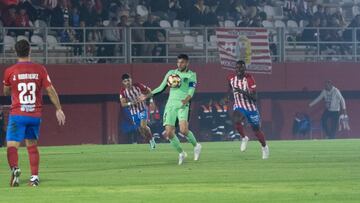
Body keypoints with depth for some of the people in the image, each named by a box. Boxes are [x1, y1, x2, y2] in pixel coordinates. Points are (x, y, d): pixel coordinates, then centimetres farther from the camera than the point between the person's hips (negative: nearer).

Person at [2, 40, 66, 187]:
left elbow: (6, 92, 11)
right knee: (32, 145, 17)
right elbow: (51, 90, -1)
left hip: (17, 115, -3)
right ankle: (35, 176, 12)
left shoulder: (10, 71, -4)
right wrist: (59, 109, 5)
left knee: (12, 145, -5)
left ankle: (14, 168, -32)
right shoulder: (39, 69, -1)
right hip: (35, 114, 3)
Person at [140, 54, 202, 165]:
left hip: (183, 105, -4)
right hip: (170, 105, 4)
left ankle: (196, 145, 5)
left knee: (183, 130, -23)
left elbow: (191, 91, -7)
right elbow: (161, 87, 16)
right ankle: (181, 153, 16)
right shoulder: (171, 73, 12)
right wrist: (148, 96, 8)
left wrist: (186, 100, -27)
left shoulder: (191, 75, 4)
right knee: (169, 133, -5)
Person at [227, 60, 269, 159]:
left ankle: (264, 147, 38)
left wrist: (242, 92, -35)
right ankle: (244, 138, -6)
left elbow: (254, 97, -24)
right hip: (239, 106, 2)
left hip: (251, 107, -2)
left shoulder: (249, 78, -19)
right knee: (236, 120, -31)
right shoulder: (231, 78, -5)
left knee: (256, 129, 11)